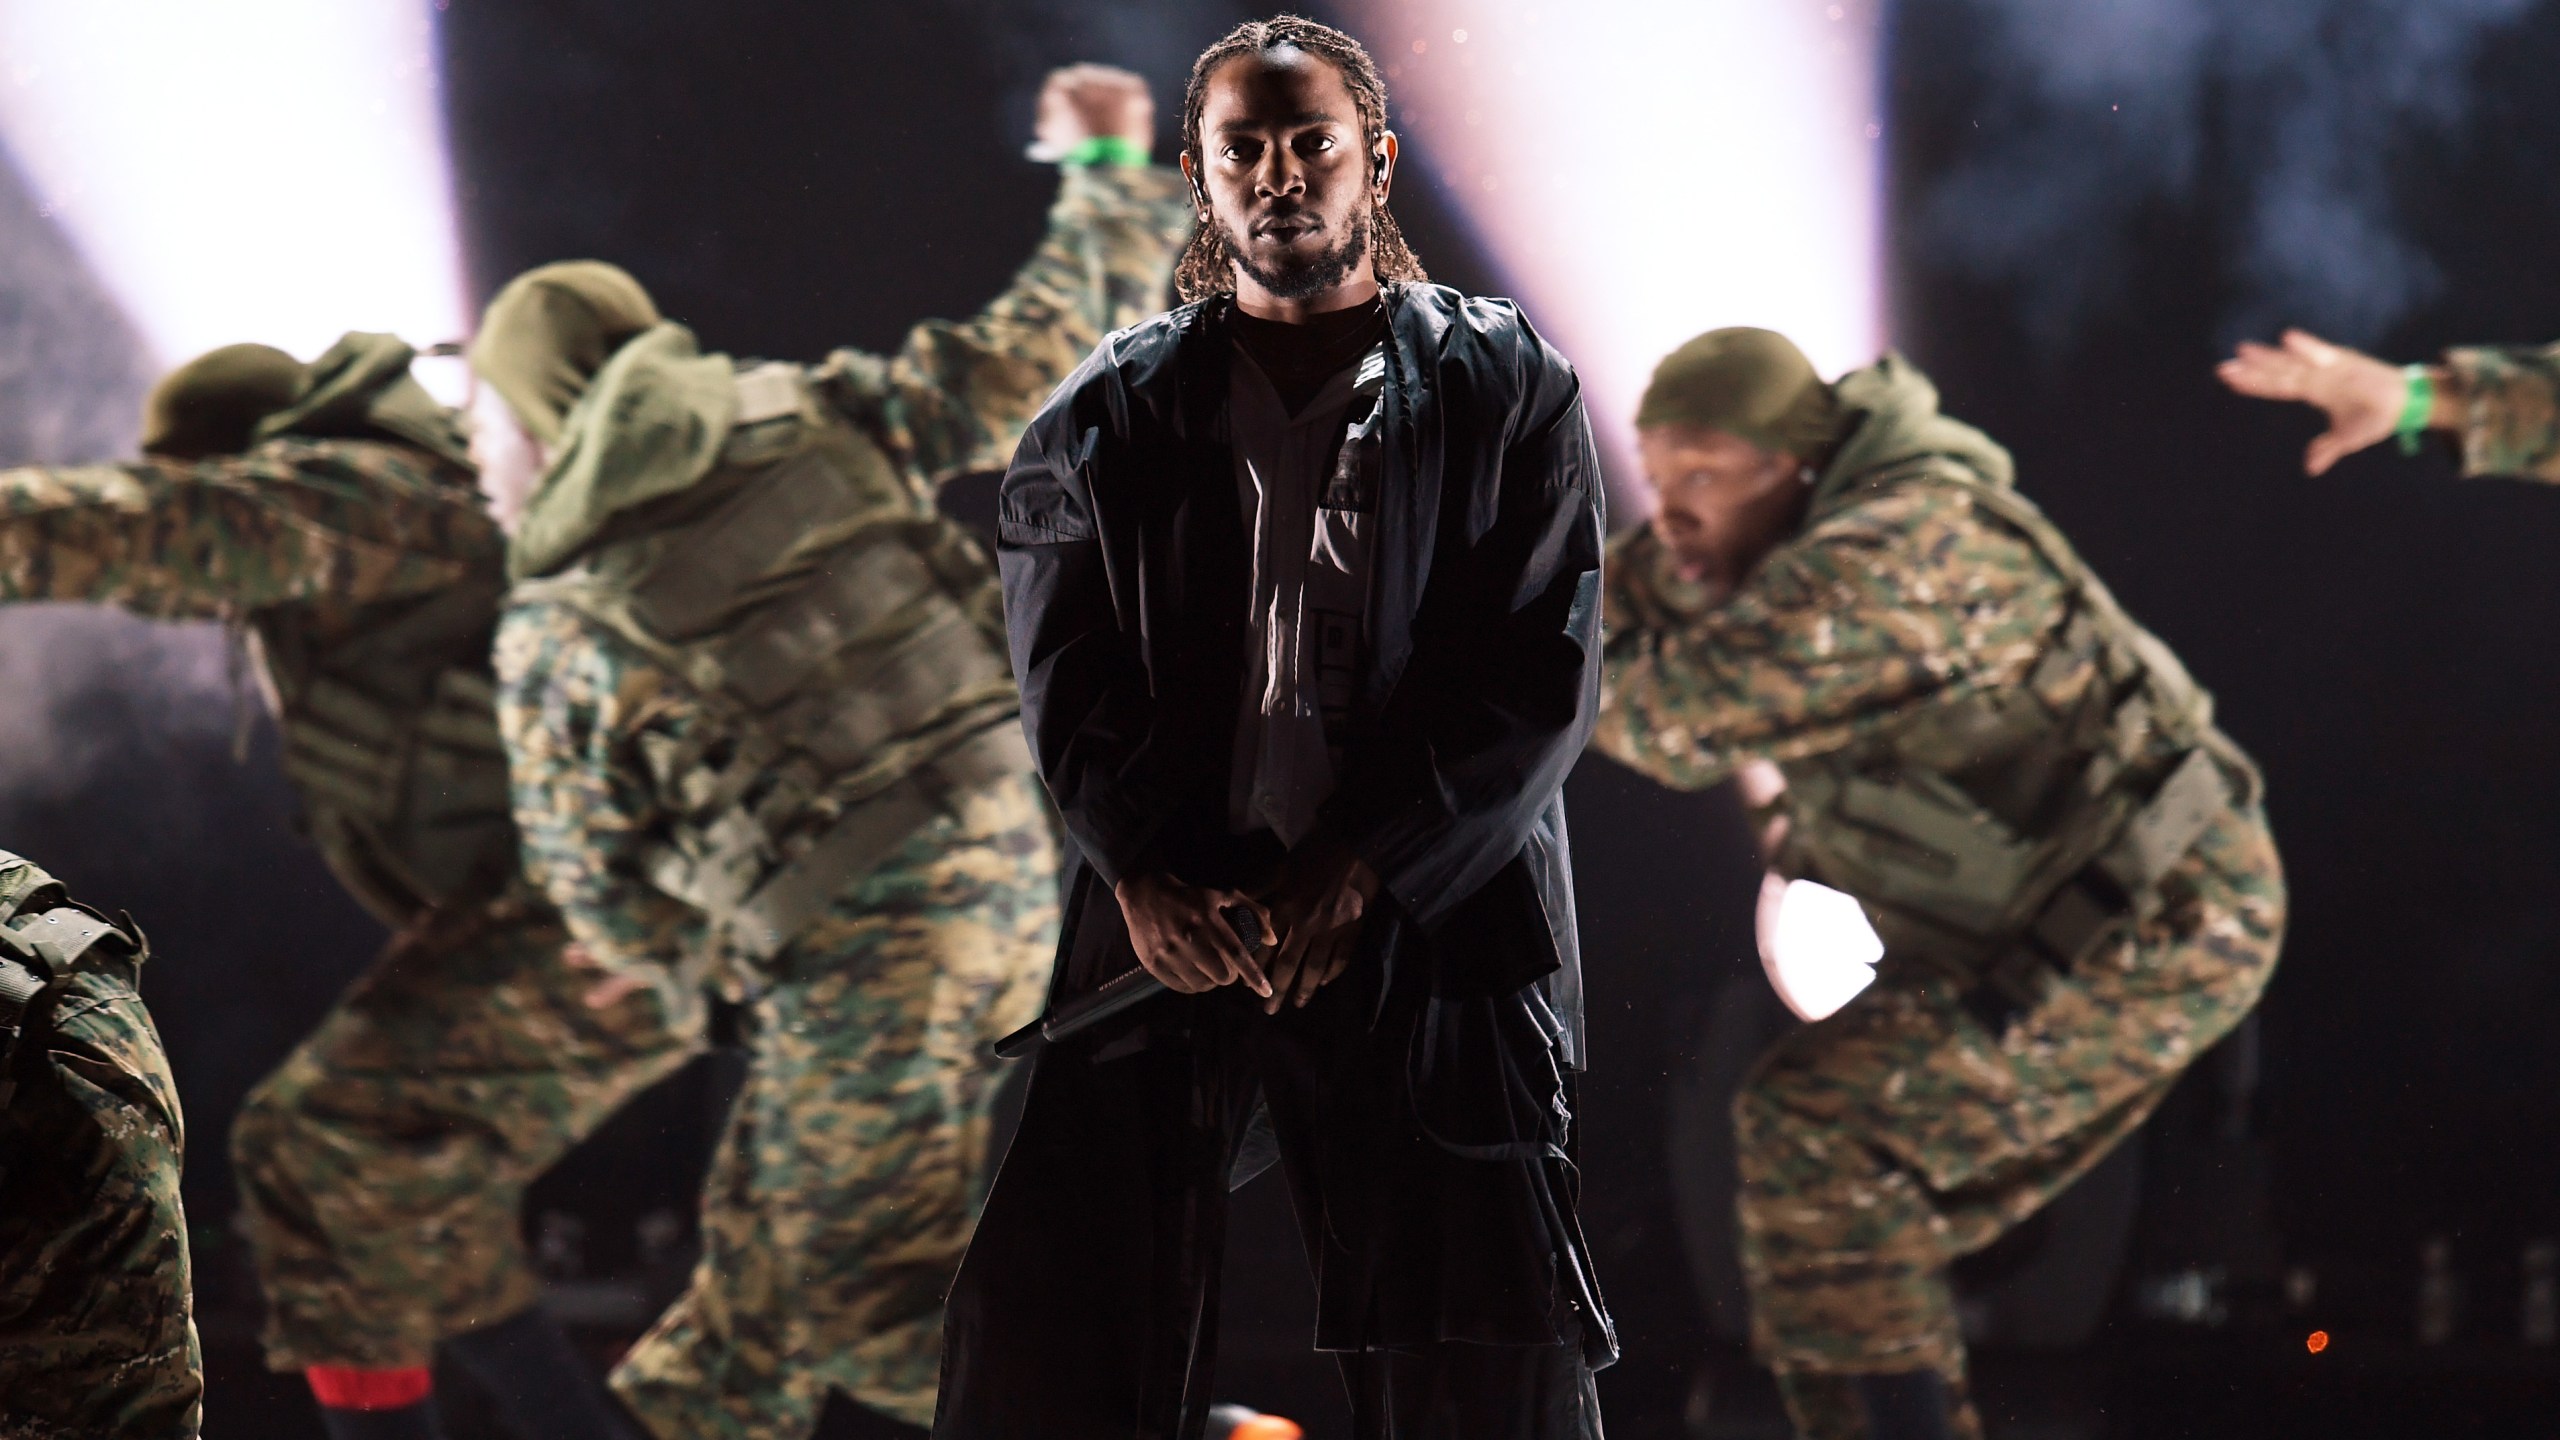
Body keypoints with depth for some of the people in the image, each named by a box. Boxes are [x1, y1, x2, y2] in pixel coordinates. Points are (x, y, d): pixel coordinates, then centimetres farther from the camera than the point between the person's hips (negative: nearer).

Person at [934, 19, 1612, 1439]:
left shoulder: (1506, 388, 6)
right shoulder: (1109, 414, 12)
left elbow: (1544, 676, -1)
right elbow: (1066, 677, 5)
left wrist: (1367, 870, -11)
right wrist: (1140, 875, -12)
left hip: (1429, 933, -1)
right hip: (1172, 922, 1)